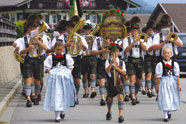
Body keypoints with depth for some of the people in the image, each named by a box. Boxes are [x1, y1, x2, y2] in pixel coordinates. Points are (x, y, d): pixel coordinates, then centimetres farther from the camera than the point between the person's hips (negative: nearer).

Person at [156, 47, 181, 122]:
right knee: (164, 99, -4)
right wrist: (157, 86, -5)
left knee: (173, 98, 10)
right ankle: (165, 116, 2)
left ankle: (169, 112, 35)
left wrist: (179, 85, -3)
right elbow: (158, 76, -3)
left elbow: (177, 75, 2)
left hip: (173, 83, 3)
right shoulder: (160, 64, -3)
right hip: (164, 82, -3)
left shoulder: (174, 64, 3)